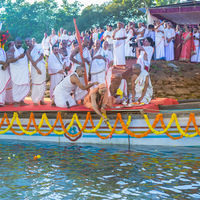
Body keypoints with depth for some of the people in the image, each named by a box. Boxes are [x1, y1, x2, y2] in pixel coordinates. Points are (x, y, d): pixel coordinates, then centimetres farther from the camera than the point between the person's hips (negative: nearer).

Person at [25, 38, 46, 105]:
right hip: (35, 68, -3)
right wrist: (37, 69, -15)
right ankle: (35, 100, -1)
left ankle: (41, 100, 7)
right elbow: (31, 61, -6)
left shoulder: (38, 46, 7)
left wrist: (36, 61, -14)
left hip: (42, 66, 3)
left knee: (43, 83, 2)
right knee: (36, 84, -6)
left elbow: (42, 55, -1)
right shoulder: (28, 51, 2)